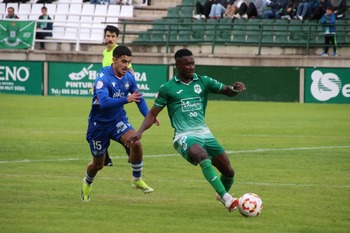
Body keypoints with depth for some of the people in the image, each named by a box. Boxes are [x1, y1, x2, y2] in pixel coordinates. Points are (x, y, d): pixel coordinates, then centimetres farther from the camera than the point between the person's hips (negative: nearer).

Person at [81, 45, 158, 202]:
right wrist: (126, 99, -50)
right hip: (99, 123, -4)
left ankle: (137, 180, -6)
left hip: (118, 120, 4)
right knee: (98, 164, 8)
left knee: (136, 143, -25)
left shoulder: (129, 77, -5)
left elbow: (139, 98, 10)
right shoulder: (103, 77, -24)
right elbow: (104, 101, -39)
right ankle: (87, 184, 43)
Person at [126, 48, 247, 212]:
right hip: (184, 136, -4)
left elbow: (228, 91, 6)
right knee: (202, 155, -37)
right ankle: (226, 198, -39)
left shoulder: (203, 82, 8)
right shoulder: (167, 88, 2)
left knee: (228, 172, 4)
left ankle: (222, 195, 39)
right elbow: (153, 114, 7)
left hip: (204, 133, 4)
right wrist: (139, 132, -8)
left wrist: (235, 88, -18)